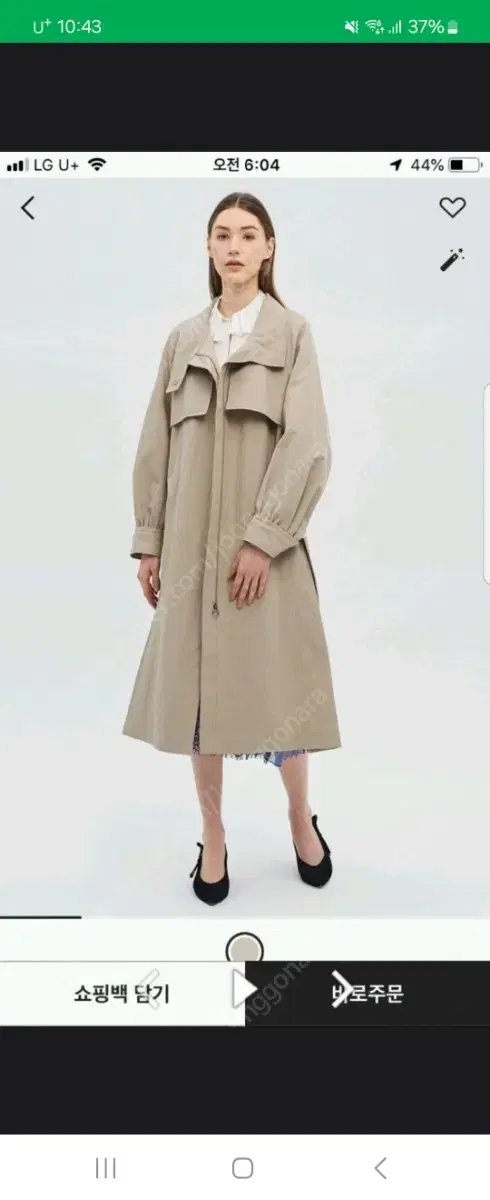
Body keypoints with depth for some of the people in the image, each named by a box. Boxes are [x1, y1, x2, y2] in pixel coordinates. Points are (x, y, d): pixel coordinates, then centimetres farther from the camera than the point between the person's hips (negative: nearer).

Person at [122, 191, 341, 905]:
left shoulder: (291, 333, 2)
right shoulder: (183, 341, 11)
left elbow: (307, 447, -7)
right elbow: (156, 448, 9)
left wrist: (262, 538, -15)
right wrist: (149, 541, 4)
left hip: (266, 544, -3)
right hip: (192, 545, 3)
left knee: (274, 684, 3)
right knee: (197, 691, 5)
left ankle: (301, 820, 26)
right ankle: (213, 837, 21)